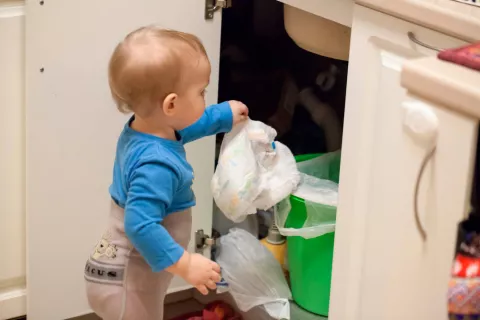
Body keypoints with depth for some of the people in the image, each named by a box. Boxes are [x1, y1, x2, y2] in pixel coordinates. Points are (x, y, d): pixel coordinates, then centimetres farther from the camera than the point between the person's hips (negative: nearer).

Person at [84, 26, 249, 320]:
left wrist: (224, 116, 27)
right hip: (129, 280, -10)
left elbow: (181, 130, 21)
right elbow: (140, 225, -38)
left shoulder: (145, 130, -2)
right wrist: (185, 264, -34)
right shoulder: (156, 165, -34)